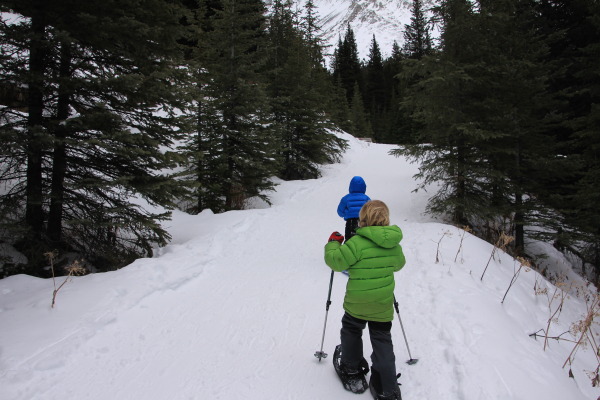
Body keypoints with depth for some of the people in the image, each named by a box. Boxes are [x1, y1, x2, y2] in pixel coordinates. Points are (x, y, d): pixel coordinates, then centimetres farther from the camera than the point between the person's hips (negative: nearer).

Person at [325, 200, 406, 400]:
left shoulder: (357, 243, -22)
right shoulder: (394, 244, -2)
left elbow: (336, 261, -18)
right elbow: (399, 264, 15)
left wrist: (333, 243, -2)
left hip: (357, 304, -4)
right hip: (383, 306, 4)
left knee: (351, 330, 24)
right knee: (382, 342, 13)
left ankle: (351, 367, 38)